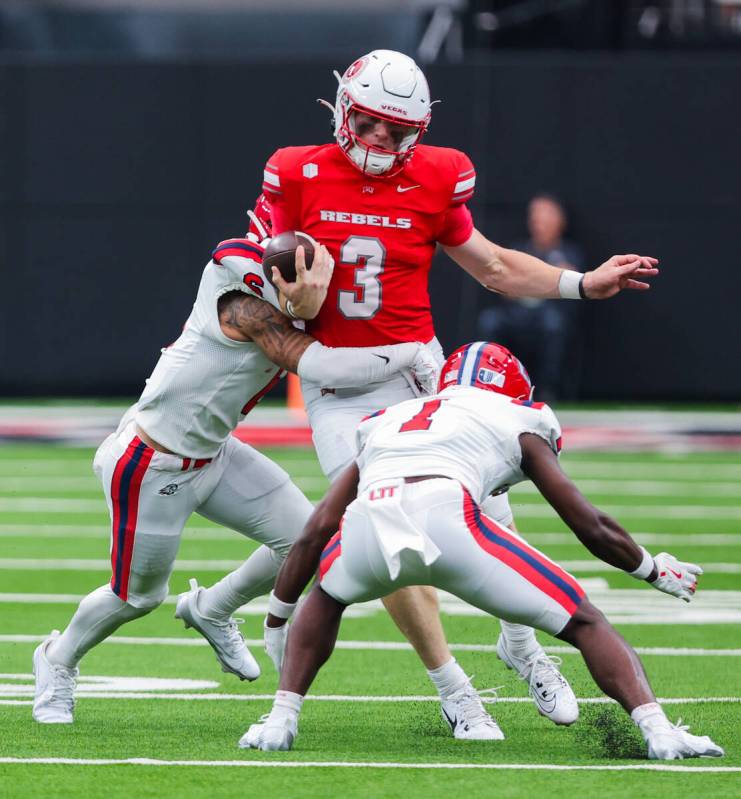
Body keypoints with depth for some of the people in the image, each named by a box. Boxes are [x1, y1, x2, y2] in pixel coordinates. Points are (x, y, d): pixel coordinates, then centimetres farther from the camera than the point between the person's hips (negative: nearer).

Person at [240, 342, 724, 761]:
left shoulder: (388, 423, 37)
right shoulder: (519, 425, 30)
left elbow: (317, 531, 33)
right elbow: (591, 526, 27)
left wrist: (278, 617, 44)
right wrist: (655, 569, 45)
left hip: (367, 524, 3)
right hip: (446, 513, -3)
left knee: (326, 599, 37)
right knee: (582, 623, 12)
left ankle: (281, 720, 21)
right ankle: (657, 729, -7)